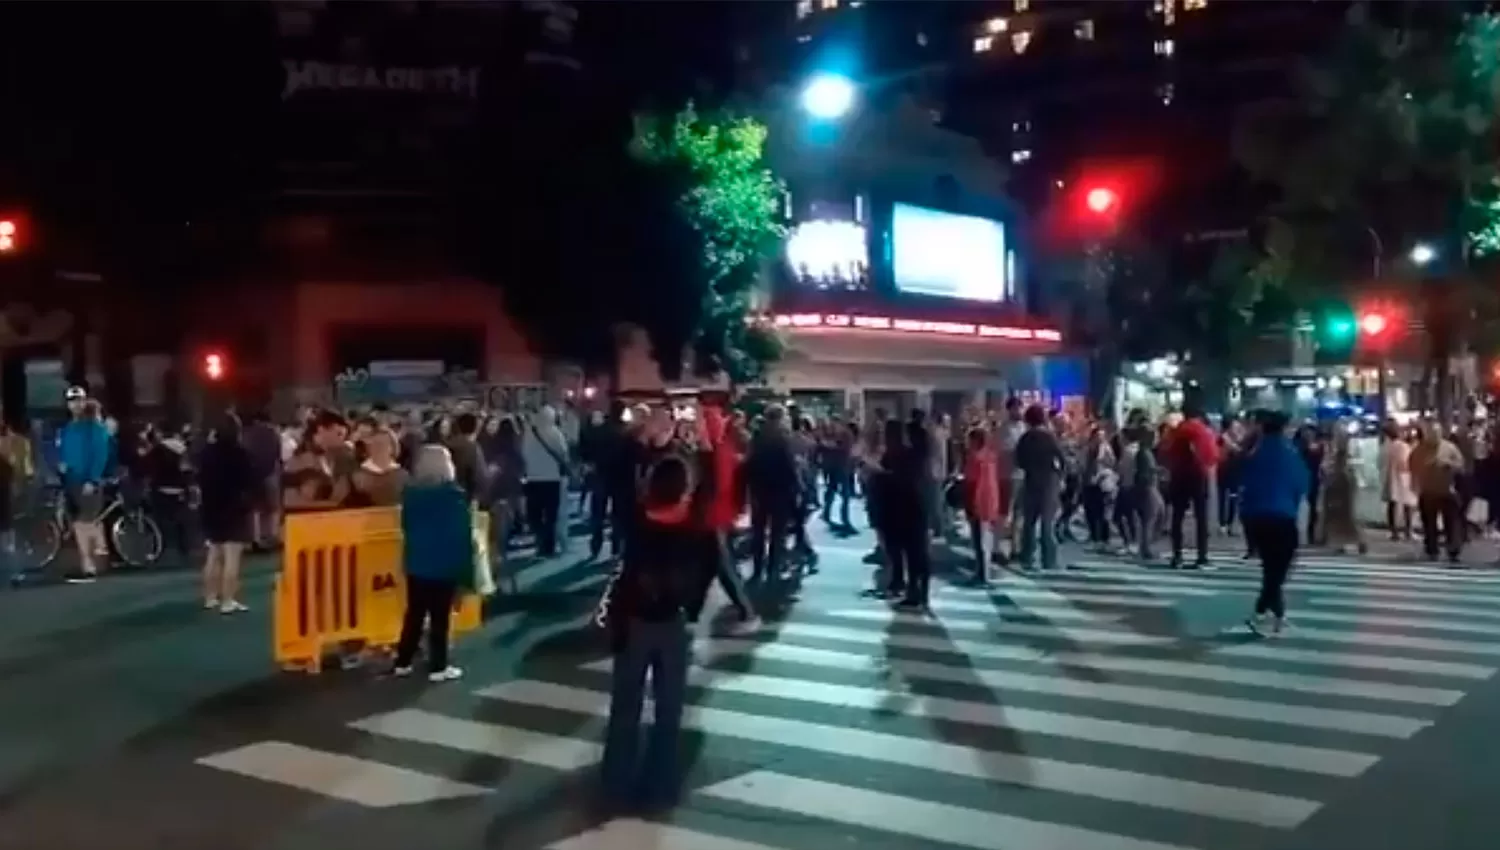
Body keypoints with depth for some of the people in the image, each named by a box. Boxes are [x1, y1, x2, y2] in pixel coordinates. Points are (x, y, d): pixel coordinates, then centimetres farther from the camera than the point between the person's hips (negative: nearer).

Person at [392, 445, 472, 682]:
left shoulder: (410, 493, 2)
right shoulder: (454, 495, -15)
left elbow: (406, 526, 12)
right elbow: (463, 533, -12)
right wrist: (465, 567, -6)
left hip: (416, 562, 5)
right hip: (445, 564, -5)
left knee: (414, 613, 15)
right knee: (439, 617, 1)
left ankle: (402, 663, 19)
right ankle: (438, 667, 6)